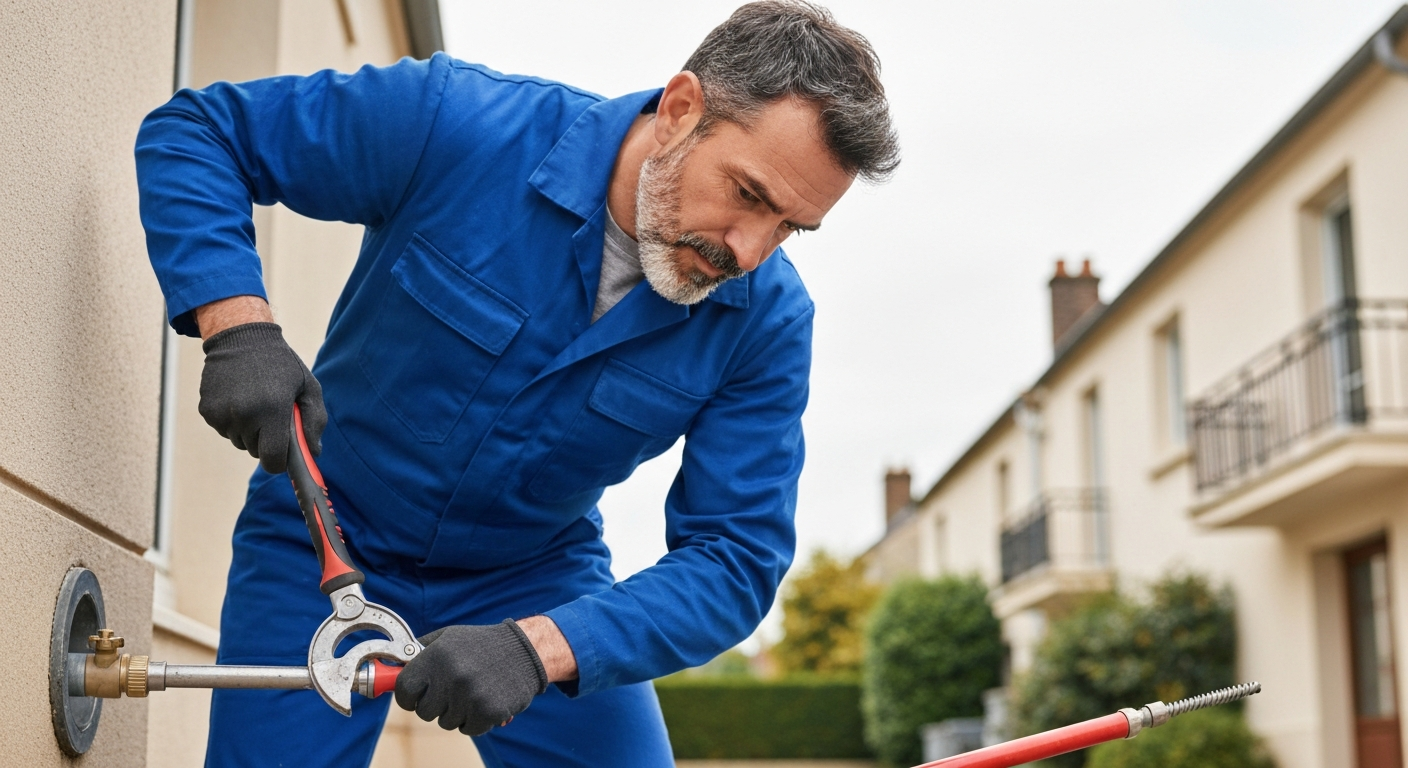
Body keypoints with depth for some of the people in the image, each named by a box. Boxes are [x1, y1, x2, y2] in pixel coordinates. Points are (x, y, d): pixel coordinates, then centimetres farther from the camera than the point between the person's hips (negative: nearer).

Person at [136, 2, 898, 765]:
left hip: (539, 574, 2)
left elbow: (734, 559, -19)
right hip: (322, 540, -1)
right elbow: (193, 128, -15)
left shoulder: (767, 321, -18)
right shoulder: (456, 122, -25)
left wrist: (537, 648, -35)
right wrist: (239, 328, -32)